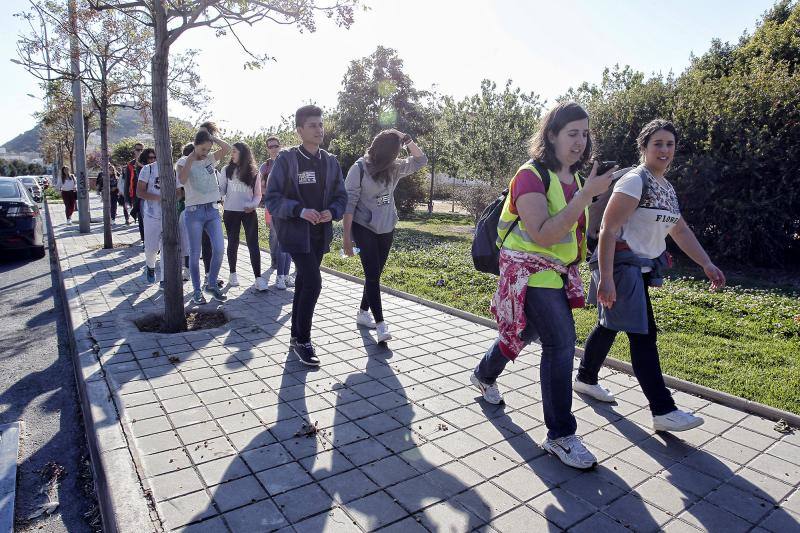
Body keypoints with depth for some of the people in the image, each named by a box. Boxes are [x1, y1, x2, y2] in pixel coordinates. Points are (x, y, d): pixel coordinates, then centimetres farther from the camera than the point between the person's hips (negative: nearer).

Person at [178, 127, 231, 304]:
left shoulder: (211, 159, 9)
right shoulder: (185, 162, -1)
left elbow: (227, 148, -4)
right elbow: (182, 180, -21)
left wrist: (211, 137, -3)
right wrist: (191, 158, -14)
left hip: (213, 210, 3)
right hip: (194, 212, -3)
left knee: (219, 249, -4)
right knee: (195, 254, 2)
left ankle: (211, 285, 13)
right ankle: (197, 290, 12)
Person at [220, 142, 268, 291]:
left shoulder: (253, 172, 4)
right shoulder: (227, 170, 3)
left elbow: (258, 194, 7)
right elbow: (221, 190, 4)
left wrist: (253, 205, -12)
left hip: (249, 212, 0)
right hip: (231, 212, 0)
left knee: (253, 244, -6)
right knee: (233, 243, 10)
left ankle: (258, 277, -6)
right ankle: (233, 274, 25)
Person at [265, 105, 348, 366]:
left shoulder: (330, 161, 7)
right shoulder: (286, 159, -7)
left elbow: (341, 196, 9)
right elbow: (272, 198, -9)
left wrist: (331, 212, -12)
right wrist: (300, 210, -25)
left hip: (320, 233, 5)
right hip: (295, 231, -5)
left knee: (304, 282, 13)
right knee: (313, 282, -15)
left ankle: (296, 336, 26)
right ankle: (302, 340, 0)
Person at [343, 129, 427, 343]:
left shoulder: (393, 168, 6)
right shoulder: (359, 168, -11)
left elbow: (420, 161, 15)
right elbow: (349, 204, -12)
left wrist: (408, 142, -2)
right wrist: (347, 237, -15)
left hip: (386, 229, 6)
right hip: (364, 228, -6)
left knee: (375, 274, 11)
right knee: (373, 274, -11)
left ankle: (363, 313, 27)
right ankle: (380, 324, -9)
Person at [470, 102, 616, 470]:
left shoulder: (573, 176, 8)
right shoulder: (531, 175, -17)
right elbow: (543, 235, -28)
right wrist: (586, 195, -30)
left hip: (558, 272, 9)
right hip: (530, 271, -9)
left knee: (525, 332, 21)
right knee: (560, 343, -13)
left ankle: (483, 376, 48)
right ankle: (560, 436, 1)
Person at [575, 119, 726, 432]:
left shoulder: (667, 189, 14)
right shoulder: (634, 181, -15)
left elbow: (681, 231, 20)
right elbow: (608, 229, -21)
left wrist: (707, 265, 14)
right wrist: (605, 278, -27)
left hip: (642, 268, 9)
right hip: (621, 265, -9)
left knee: (610, 325, 18)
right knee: (643, 335, -8)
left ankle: (585, 378, 35)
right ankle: (664, 412, -2)